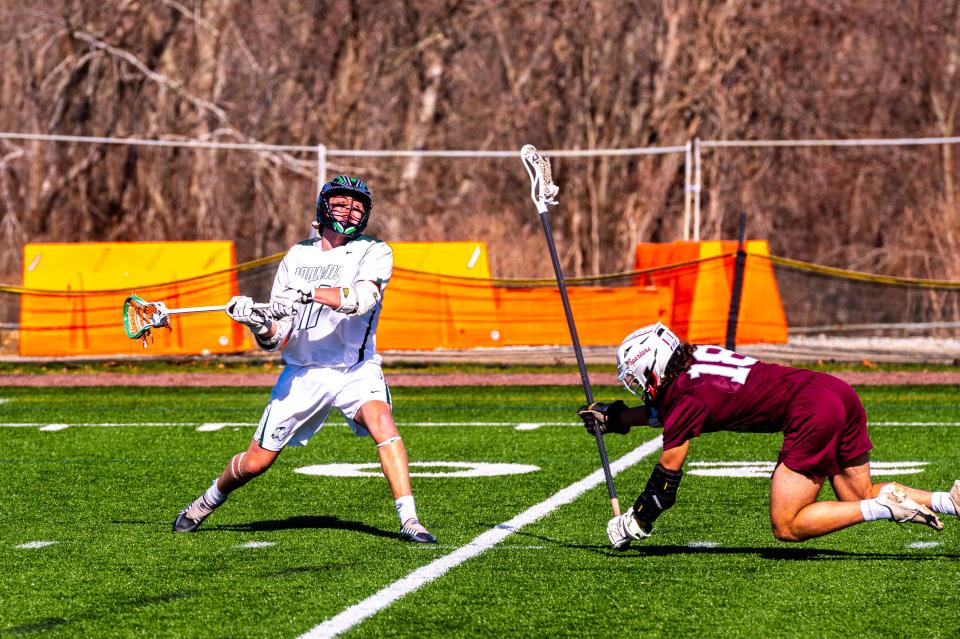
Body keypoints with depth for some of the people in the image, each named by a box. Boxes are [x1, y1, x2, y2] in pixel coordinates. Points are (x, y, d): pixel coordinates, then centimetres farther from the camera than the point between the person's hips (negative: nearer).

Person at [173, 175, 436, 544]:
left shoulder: (374, 253, -4)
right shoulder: (297, 257, 6)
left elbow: (361, 298, -26)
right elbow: (276, 340, 5)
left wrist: (308, 293, -37)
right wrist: (257, 323, -17)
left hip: (355, 370, -2)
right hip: (302, 373, 3)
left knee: (382, 423, -32)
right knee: (255, 463, 5)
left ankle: (409, 520, -30)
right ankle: (208, 501, 34)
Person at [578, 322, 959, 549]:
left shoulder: (688, 398, -4)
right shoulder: (695, 359, 17)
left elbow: (666, 478, 4)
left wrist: (634, 525, 17)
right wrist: (611, 417, 38)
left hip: (811, 413, -9)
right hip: (837, 391, 9)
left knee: (786, 527, -2)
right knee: (860, 498, 20)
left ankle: (886, 507, -13)